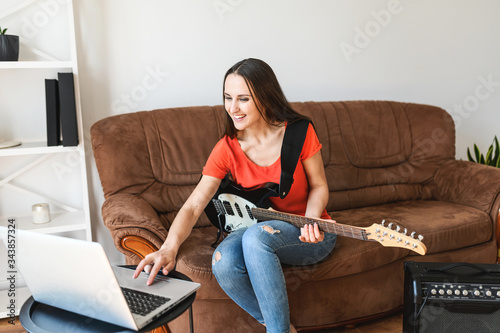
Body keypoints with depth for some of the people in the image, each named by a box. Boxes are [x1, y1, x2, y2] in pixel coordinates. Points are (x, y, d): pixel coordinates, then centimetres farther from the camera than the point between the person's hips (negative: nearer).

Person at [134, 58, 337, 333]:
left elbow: (318, 186, 0)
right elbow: (193, 206, -13)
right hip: (257, 230, 3)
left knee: (256, 236, -34)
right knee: (223, 262, -29)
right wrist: (169, 248, -30)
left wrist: (311, 221, -21)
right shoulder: (227, 149, -6)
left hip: (309, 237, -3)